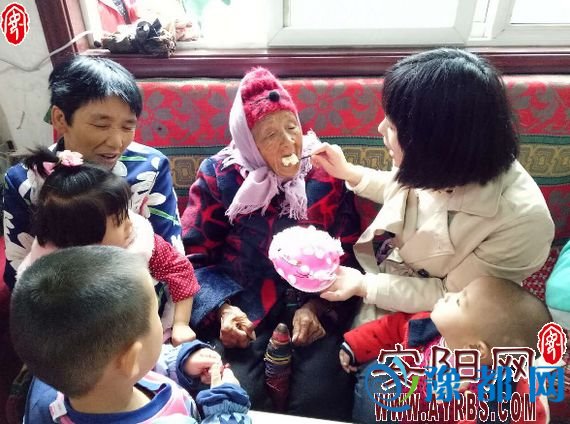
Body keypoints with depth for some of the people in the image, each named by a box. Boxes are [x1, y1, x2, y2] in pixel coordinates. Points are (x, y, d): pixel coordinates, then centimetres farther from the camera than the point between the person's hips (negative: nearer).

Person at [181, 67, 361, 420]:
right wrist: (224, 308, -15)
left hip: (315, 300, 1)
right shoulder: (219, 176, 0)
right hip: (244, 301, 0)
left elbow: (347, 254, 1)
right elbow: (196, 255, 0)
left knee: (320, 395, -19)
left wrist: (317, 307, -13)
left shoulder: (326, 174, 2)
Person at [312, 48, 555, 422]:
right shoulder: (434, 166, -17)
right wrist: (347, 172, 1)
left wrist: (363, 286, -26)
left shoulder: (521, 220, -32)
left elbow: (451, 297, -21)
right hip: (380, 277, 5)